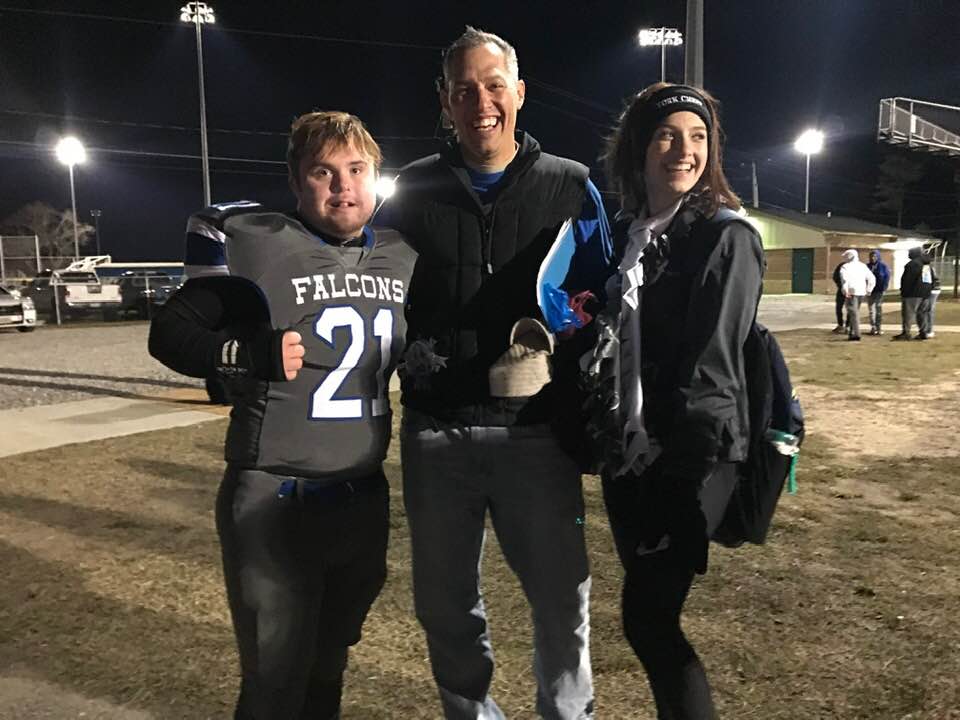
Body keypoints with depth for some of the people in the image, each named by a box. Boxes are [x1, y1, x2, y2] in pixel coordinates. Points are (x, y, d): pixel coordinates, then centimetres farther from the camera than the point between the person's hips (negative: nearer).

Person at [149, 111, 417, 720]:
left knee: (330, 663, 23)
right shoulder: (257, 246, -11)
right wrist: (247, 351, -25)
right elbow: (169, 332, -8)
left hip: (365, 497, 5)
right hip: (274, 501, -5)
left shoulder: (400, 258, 5)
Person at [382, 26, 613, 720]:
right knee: (445, 600, 15)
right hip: (437, 432, 2)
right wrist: (412, 355, -4)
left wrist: (553, 348, -13)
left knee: (563, 596, 6)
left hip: (536, 429, -1)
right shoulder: (413, 191, 8)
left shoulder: (572, 188, 5)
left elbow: (602, 302, 5)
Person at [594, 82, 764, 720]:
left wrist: (673, 458, -16)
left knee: (647, 619, -4)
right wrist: (612, 439, 5)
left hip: (691, 455, -6)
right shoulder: (622, 234, 11)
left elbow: (709, 364, -14)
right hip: (628, 453, 6)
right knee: (651, 611, 13)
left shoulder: (727, 236, -8)